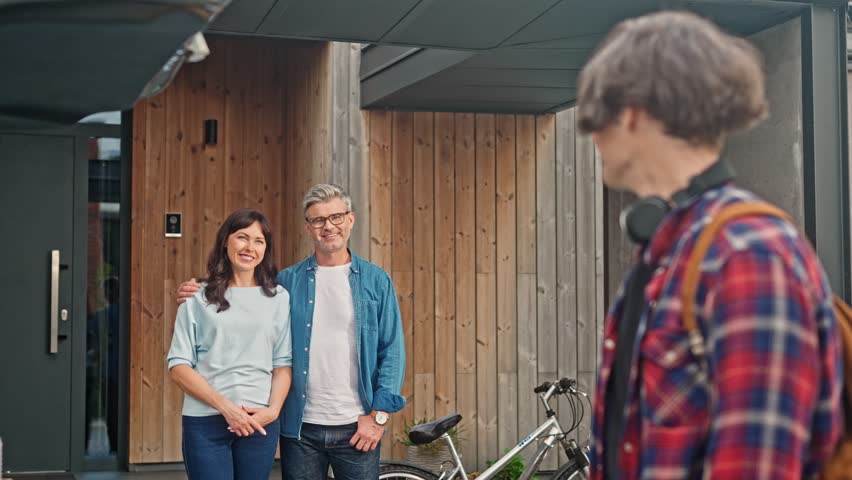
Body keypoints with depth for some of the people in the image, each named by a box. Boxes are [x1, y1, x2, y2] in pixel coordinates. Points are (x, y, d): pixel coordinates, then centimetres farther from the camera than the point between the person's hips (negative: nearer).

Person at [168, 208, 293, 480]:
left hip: (260, 422, 2)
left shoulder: (279, 298, 7)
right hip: (205, 422, -1)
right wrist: (225, 406, -11)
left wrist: (273, 409, -9)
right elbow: (178, 367, -2)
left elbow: (283, 363, 7)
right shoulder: (199, 299, 3)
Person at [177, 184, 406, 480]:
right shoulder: (287, 281, 5)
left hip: (357, 429, -1)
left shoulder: (376, 281, 3)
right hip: (301, 428, 1)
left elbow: (392, 351, 1)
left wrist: (379, 415, -6)